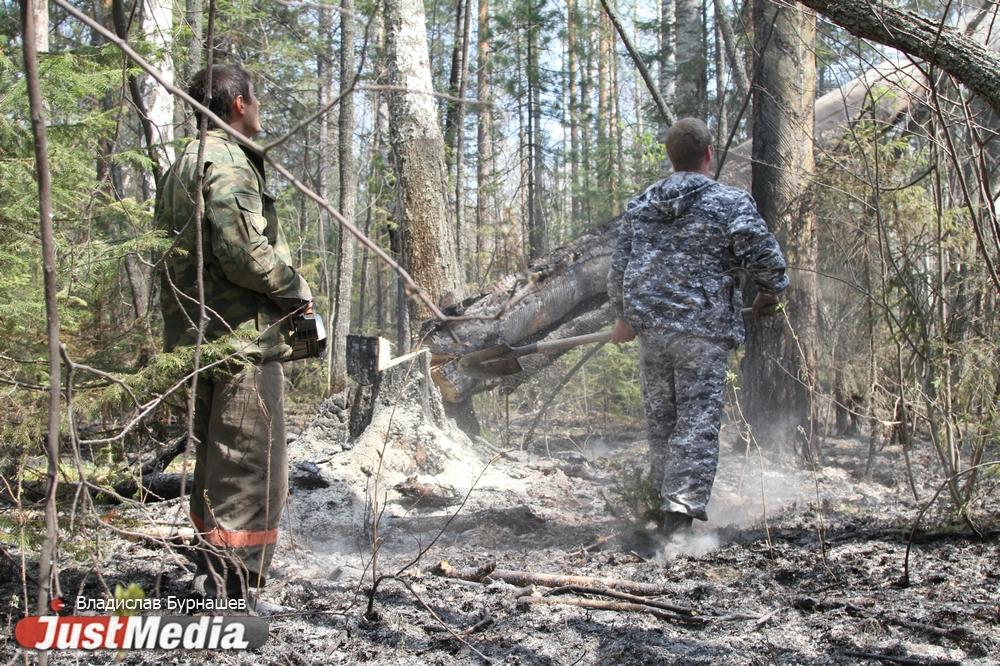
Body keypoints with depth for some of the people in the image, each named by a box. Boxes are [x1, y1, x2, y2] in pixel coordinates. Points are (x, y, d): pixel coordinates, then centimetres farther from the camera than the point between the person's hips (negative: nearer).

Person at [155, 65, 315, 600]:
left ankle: (213, 585, 26)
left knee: (215, 469, 18)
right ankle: (227, 592, -7)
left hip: (193, 335, 10)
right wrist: (296, 290, -9)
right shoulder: (227, 161, -11)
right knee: (249, 474, -7)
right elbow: (242, 249, -23)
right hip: (242, 335, -10)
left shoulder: (182, 167, 20)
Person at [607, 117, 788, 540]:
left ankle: (666, 500, 26)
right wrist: (769, 292, 13)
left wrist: (624, 317, 28)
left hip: (650, 328, 5)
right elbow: (765, 258, -8)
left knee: (661, 420, 16)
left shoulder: (639, 206, 11)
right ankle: (683, 505, -16)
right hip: (704, 331, -5)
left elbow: (619, 268, 15)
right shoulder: (731, 203, -5)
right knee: (698, 423, -5)